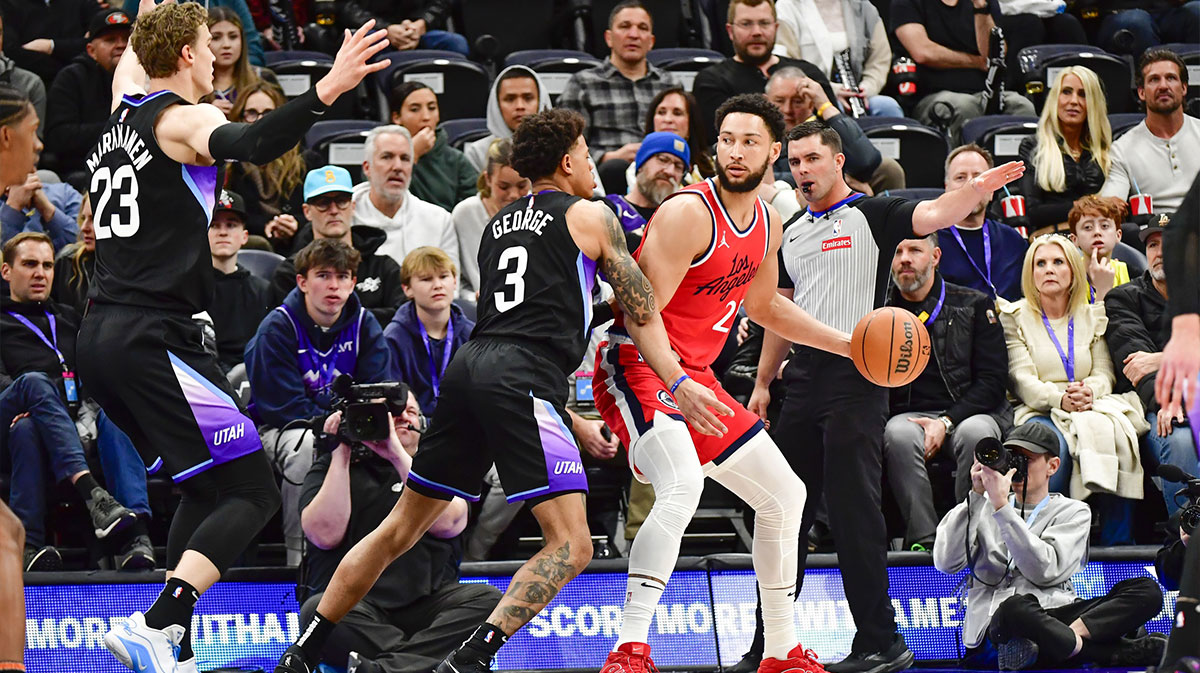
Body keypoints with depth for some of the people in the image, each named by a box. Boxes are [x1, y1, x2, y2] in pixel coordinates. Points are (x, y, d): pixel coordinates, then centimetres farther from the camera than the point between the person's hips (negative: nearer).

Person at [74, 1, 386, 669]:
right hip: (154, 338, -9)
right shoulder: (183, 119, -8)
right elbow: (247, 144, -31)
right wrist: (325, 91, -41)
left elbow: (130, 61, 41)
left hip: (103, 339, 9)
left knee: (206, 491, 20)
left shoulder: (122, 116, 16)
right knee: (252, 493, -10)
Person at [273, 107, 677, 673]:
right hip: (523, 379, -7)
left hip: (469, 366, 7)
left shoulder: (498, 222, 24)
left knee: (401, 528, 17)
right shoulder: (590, 217, 5)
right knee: (571, 546, -10)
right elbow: (643, 312, 10)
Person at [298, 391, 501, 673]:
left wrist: (398, 455, -8)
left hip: (425, 603, 2)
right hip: (355, 604, -2)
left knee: (487, 599, -28)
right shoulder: (334, 466, 14)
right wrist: (341, 452, -3)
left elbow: (445, 523, -4)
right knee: (317, 610, -35)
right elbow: (326, 534, -5)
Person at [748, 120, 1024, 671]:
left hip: (855, 377, -7)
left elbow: (932, 215, -19)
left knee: (853, 511, -9)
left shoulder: (869, 216, -2)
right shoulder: (790, 234, 18)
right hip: (803, 378, 7)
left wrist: (976, 189, -39)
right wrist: (763, 384, 19)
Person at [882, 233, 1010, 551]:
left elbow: (993, 380, 1)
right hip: (907, 414, 1)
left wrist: (946, 422, -12)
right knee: (899, 435, -36)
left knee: (975, 433, -37)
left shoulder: (974, 305, 8)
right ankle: (923, 539, -34)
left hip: (969, 412, -1)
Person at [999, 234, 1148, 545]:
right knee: (1054, 444, -39)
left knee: (1110, 434, -35)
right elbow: (1022, 379, -2)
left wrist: (1089, 391, -17)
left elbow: (1104, 373, 9)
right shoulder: (1015, 317, 9)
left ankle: (1117, 540, -33)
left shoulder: (1094, 316, 18)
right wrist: (1060, 399, -22)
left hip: (1093, 407, 2)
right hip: (1038, 412, -2)